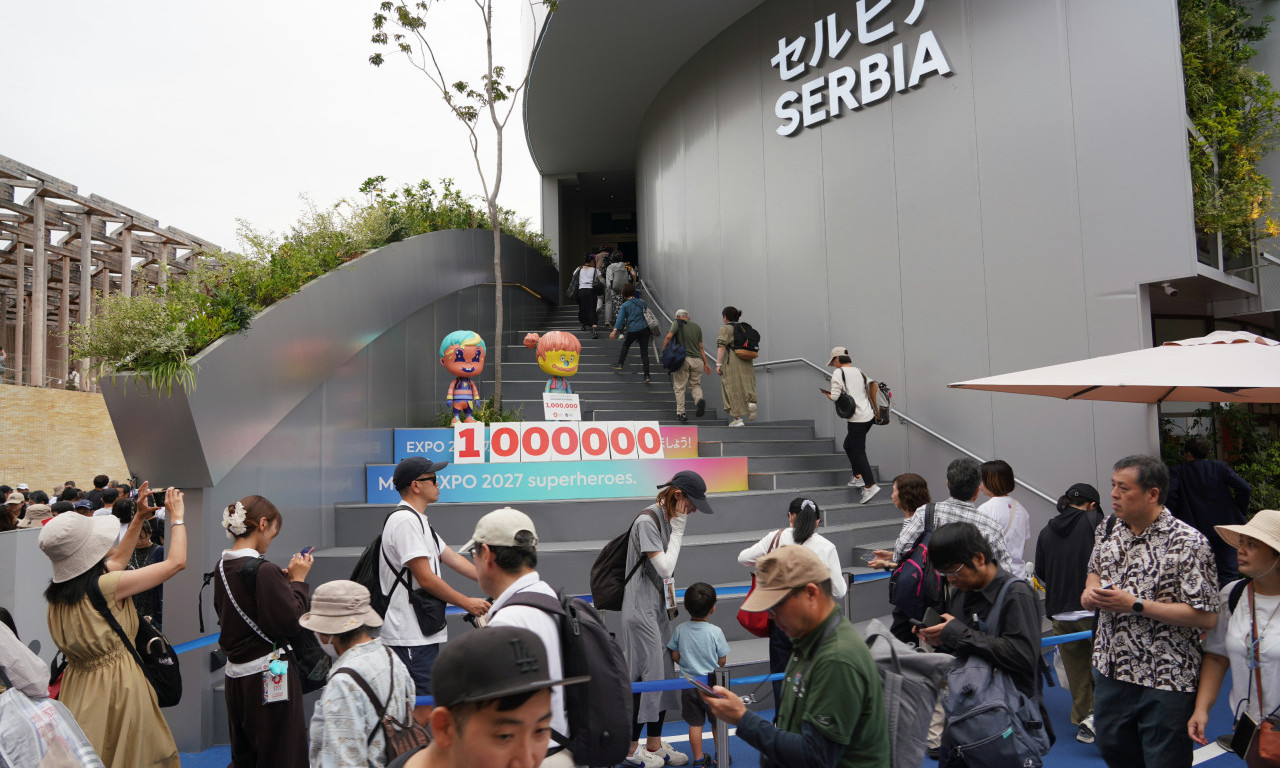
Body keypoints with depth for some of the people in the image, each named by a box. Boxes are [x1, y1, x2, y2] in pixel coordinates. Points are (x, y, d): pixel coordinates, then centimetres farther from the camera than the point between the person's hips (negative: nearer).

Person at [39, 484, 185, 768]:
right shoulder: (105, 586, -23)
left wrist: (139, 519, 18)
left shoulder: (58, 590, 1)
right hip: (117, 688, -7)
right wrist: (176, 516, -5)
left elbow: (116, 561, 18)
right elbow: (176, 561, -17)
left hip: (76, 687, 7)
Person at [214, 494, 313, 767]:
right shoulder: (263, 571, -21)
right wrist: (297, 580, -8)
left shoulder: (223, 567, 5)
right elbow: (290, 622, -20)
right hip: (267, 673, -8)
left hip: (235, 673, 8)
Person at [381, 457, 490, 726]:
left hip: (423, 631, 10)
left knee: (422, 706, 14)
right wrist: (467, 603, -8)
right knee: (422, 708, -7)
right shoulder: (405, 520, -16)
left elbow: (453, 559, 20)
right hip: (411, 635, -10)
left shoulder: (417, 520, 18)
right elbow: (425, 578, -18)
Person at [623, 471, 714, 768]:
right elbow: (664, 567, -21)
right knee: (646, 676, -3)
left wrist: (671, 603, 17)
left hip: (659, 609, 9)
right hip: (641, 610, -9)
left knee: (664, 674, 12)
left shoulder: (669, 518, 11)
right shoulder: (647, 521, -17)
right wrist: (678, 530, -16)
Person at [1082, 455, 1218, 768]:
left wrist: (1134, 605, -23)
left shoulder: (1188, 543, -17)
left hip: (1165, 683, -6)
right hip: (1110, 670, 6)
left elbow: (1206, 616, -20)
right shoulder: (1108, 531, 3)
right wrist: (1091, 589, -3)